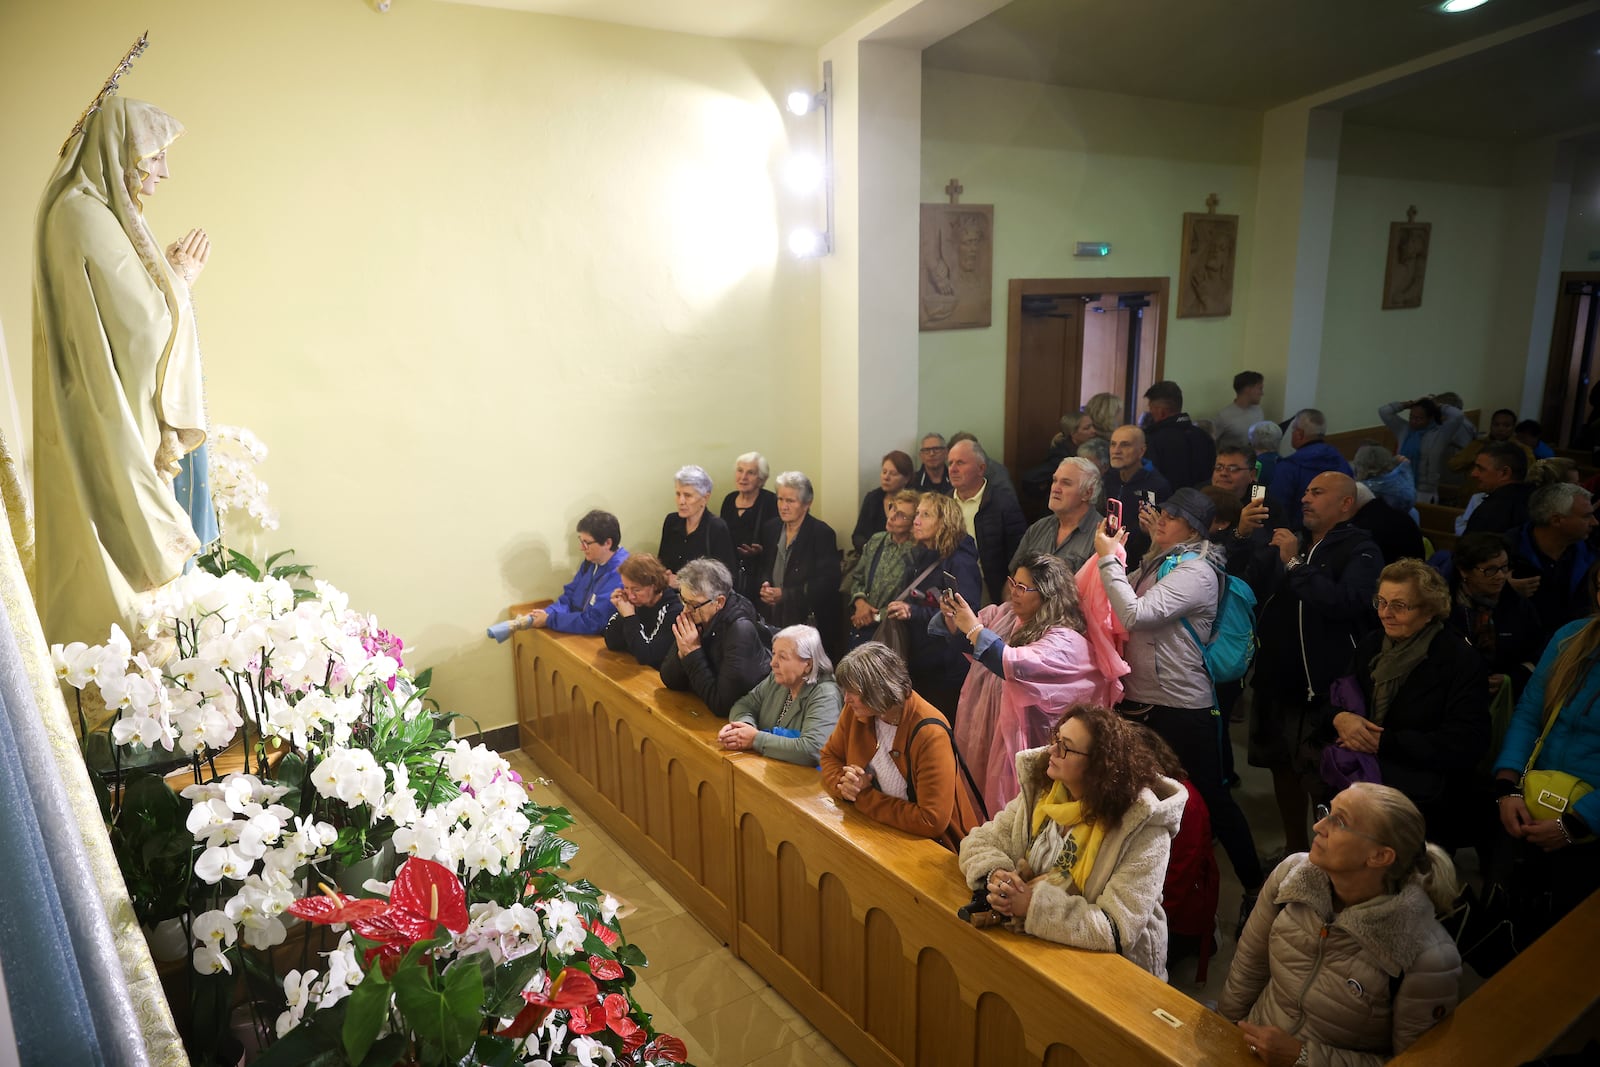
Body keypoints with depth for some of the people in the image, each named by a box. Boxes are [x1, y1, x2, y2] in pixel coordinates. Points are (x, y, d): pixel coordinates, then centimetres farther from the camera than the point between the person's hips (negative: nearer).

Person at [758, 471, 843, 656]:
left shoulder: (822, 533, -10)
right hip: (772, 618, 5)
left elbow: (827, 583, -15)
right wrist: (764, 586, -7)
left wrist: (784, 595, -19)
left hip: (807, 620, -5)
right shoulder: (772, 528, 8)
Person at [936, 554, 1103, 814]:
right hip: (980, 731, 7)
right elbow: (967, 644, 16)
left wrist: (974, 628, -27)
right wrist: (952, 619, -5)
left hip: (1016, 744, -7)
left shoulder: (1065, 640, -19)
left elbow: (1015, 665, -33)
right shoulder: (1006, 613, 3)